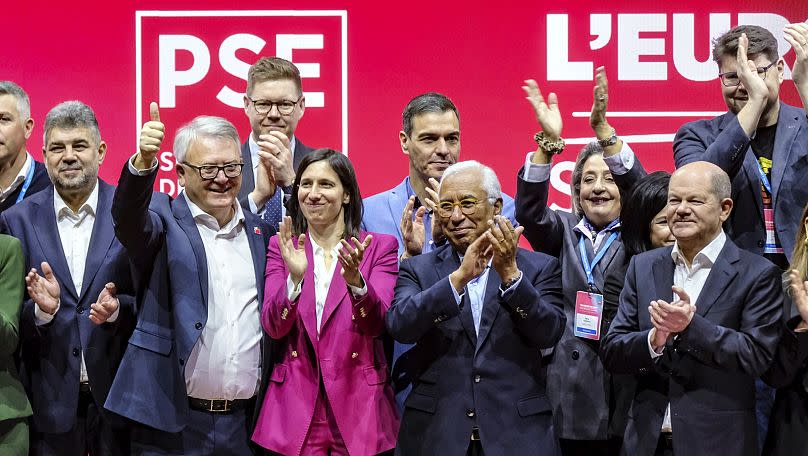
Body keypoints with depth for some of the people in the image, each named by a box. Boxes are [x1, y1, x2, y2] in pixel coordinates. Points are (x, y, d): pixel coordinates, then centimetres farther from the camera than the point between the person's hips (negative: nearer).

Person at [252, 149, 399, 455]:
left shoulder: (379, 247, 1)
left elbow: (377, 324, -11)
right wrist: (295, 278, -23)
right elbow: (273, 327, -6)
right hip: (295, 407, 1)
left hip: (358, 406, -1)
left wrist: (355, 280, -29)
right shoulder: (282, 248, 5)